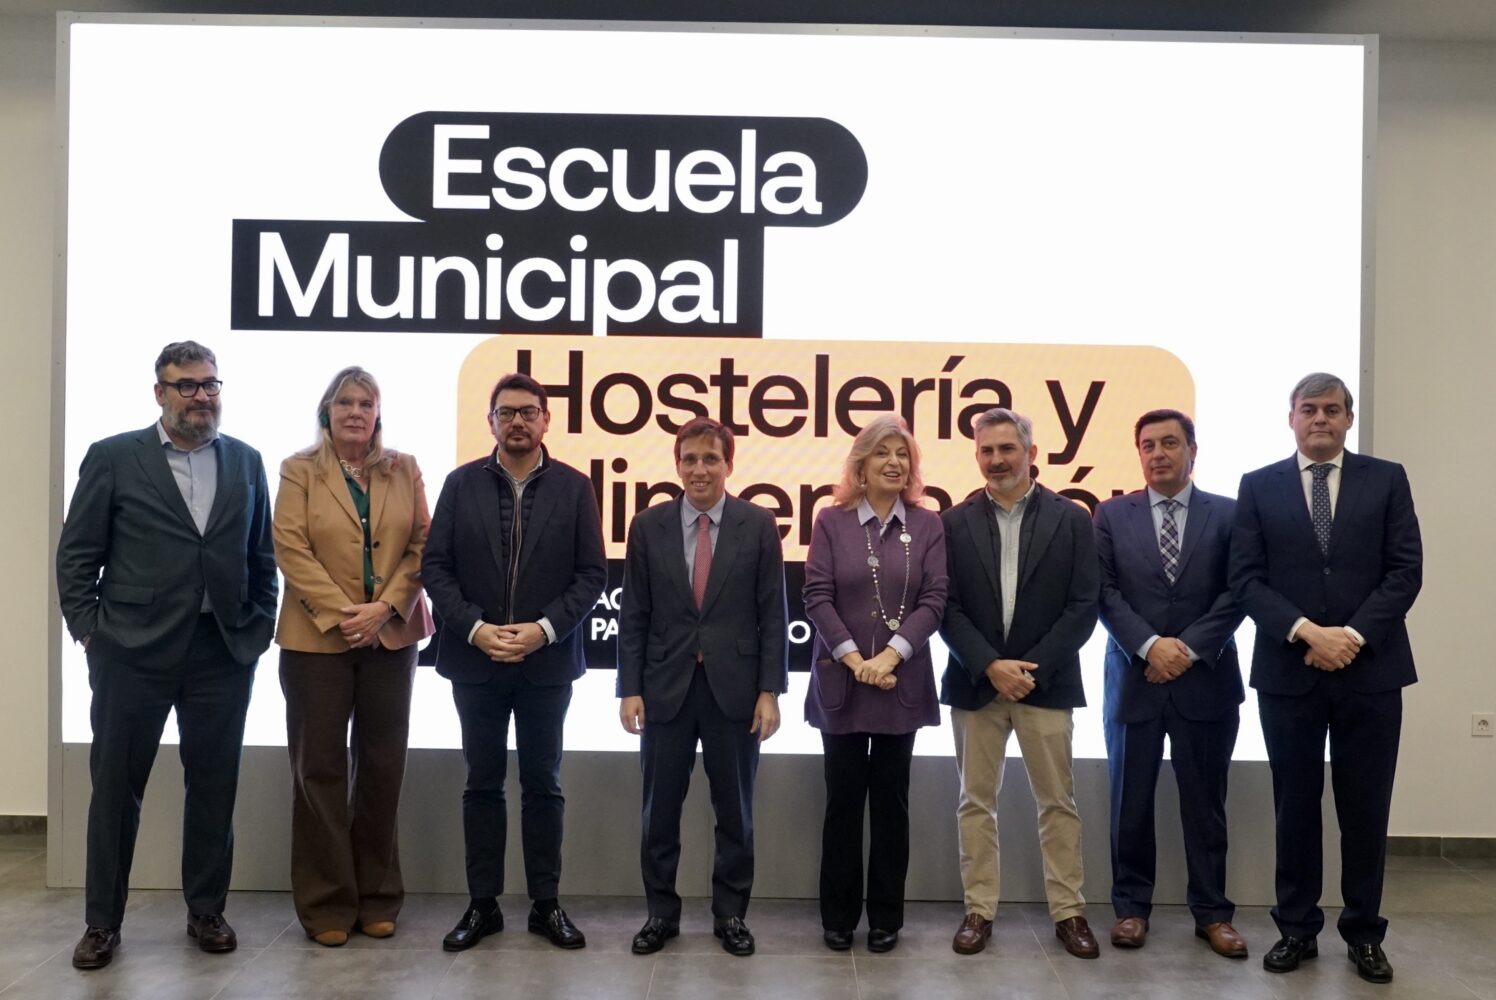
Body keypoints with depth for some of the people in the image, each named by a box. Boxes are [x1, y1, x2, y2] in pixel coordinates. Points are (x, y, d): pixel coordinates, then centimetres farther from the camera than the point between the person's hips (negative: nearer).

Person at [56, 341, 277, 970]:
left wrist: (259, 629, 5)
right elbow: (76, 555, 2)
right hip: (133, 651, -2)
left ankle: (206, 911, 24)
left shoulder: (246, 462, 8)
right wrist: (89, 632, -3)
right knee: (115, 785, 8)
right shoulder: (112, 458, 1)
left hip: (224, 653, 2)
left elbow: (262, 557, 11)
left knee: (213, 786, 9)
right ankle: (102, 920, 23)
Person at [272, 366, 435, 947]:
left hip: (392, 636, 2)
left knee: (382, 766, 7)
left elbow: (421, 545, 3)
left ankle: (378, 898, 18)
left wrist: (384, 607, -10)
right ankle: (327, 905, 14)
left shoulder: (404, 471, 8)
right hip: (318, 637, -2)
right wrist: (340, 613, -14)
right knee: (320, 767, 3)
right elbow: (291, 549, -6)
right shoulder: (300, 470, 2)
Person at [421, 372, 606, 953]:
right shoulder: (462, 484, 3)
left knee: (543, 784, 8)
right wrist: (475, 628, -12)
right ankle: (483, 904, 19)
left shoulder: (573, 487, 1)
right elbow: (435, 568, 0)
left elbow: (592, 573, -2)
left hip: (546, 661, -1)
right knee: (483, 784, 9)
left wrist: (543, 629, -14)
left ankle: (546, 904, 18)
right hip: (475, 660, 1)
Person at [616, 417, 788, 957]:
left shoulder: (758, 525, -1)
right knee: (659, 810, 9)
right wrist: (630, 689, -3)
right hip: (666, 688, 1)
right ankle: (661, 913, 25)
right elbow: (633, 616, 2)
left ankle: (730, 914, 25)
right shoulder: (648, 526, 2)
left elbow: (772, 615, -2)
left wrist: (770, 691, -7)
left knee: (734, 811, 10)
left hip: (734, 688, -1)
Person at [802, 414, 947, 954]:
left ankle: (886, 916, 20)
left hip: (902, 681, 1)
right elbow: (817, 597, -5)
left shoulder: (927, 525, 3)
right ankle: (838, 915, 19)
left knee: (890, 798, 8)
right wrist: (853, 657, -13)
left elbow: (934, 600, -4)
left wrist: (891, 654, -15)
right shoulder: (831, 521, 1)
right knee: (843, 799, 7)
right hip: (840, 680, 0)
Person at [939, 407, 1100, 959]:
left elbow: (1083, 606, -3)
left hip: (1046, 682, -1)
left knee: (1058, 802, 6)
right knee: (976, 802, 7)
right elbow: (947, 607, -1)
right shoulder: (955, 522, 3)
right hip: (975, 682, 1)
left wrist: (1032, 667, -12)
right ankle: (979, 910, 16)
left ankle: (1068, 911, 18)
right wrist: (991, 666, -13)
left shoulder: (1070, 518, 1)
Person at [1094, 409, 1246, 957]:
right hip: (1133, 679, 1)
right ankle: (1131, 906, 20)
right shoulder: (1112, 515, 5)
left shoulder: (1228, 514, 4)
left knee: (1204, 802, 8)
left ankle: (1211, 912, 20)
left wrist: (1189, 647, -13)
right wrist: (1149, 645, -14)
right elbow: (1105, 593, -2)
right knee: (1130, 802, 7)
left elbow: (1236, 593, -3)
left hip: (1206, 680, 0)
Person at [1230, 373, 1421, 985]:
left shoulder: (1386, 479, 5)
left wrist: (1353, 635, -14)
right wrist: (1307, 632, -15)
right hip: (1288, 671, 0)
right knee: (1295, 805, 9)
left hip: (1370, 669, 0)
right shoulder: (1258, 487, 4)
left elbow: (1405, 571, -2)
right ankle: (1297, 929, 21)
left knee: (1365, 809, 8)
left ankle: (1364, 934, 23)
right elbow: (1246, 579, -3)